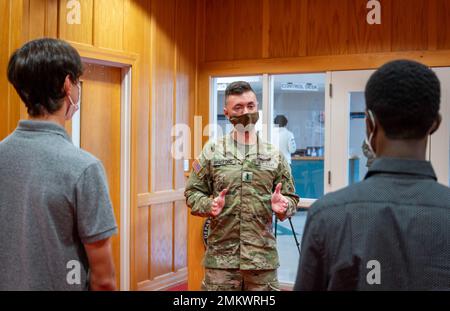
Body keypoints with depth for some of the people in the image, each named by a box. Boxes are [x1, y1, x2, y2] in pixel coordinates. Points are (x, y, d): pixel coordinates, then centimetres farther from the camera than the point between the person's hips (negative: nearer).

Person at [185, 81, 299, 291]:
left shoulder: (274, 155, 5)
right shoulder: (212, 152, 2)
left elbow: (291, 198, 9)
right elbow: (192, 192, 5)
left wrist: (283, 206, -13)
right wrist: (209, 205, -15)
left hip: (263, 257, 1)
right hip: (220, 257, -1)